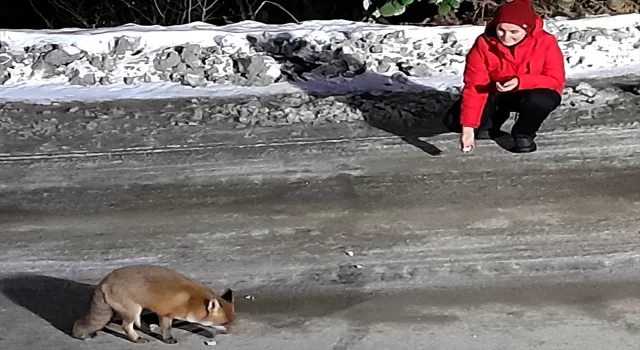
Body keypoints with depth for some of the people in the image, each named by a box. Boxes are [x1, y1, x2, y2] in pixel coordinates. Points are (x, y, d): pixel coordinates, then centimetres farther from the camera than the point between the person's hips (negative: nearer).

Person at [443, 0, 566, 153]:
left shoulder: (545, 42, -24)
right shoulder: (484, 43, -21)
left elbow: (556, 81, -21)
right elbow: (474, 86, -24)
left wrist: (521, 82, -38)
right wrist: (468, 126, -33)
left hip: (529, 93, -2)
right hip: (495, 95, 2)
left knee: (540, 100, -39)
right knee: (453, 120, -17)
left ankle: (524, 133, -4)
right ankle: (491, 125, 16)